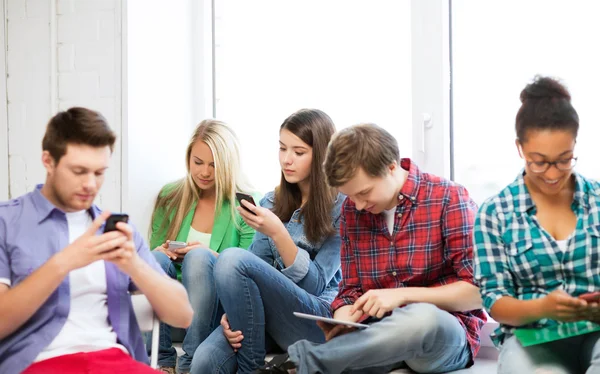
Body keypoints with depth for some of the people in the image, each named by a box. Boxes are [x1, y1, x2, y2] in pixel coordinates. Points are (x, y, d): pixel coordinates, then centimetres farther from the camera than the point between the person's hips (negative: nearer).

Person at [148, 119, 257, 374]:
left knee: (199, 256, -31)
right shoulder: (170, 198, 7)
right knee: (156, 259, -28)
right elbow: (154, 249, 13)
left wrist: (212, 257, -22)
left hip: (216, 309, -2)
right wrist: (162, 252, -12)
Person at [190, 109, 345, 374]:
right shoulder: (272, 203, 13)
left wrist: (277, 233, -18)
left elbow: (315, 284, -8)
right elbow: (255, 273, 9)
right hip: (269, 314, 3)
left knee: (233, 258, -27)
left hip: (320, 321, -3)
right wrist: (233, 312, -11)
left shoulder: (342, 206, -3)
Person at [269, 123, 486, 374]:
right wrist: (341, 328, -14)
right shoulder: (351, 210, 6)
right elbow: (351, 290, 9)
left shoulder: (449, 199, -9)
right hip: (379, 334, 2)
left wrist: (402, 295, -20)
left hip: (445, 332, -1)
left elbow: (478, 291, -11)